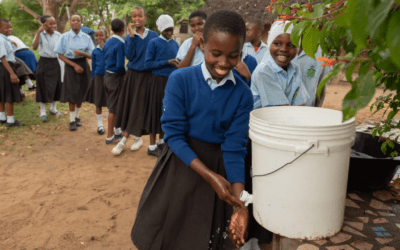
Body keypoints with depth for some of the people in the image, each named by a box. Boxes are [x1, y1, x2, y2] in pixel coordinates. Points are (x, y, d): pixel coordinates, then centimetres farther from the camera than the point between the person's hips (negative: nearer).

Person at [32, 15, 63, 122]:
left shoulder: (58, 35, 1)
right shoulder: (41, 34, -9)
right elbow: (34, 47, -24)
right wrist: (39, 32, -27)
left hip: (55, 62, 4)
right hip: (44, 63, -4)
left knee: (57, 86, 10)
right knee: (44, 88, 2)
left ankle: (53, 108, 30)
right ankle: (43, 112, 15)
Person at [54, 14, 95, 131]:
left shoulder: (86, 37, 0)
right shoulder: (65, 37, -3)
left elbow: (92, 55, 0)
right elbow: (60, 55, -4)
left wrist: (81, 53, -20)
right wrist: (74, 65, -14)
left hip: (83, 65, 2)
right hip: (70, 65, -2)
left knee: (81, 93, 9)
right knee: (72, 94, -3)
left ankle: (77, 117, 27)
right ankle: (72, 120, 9)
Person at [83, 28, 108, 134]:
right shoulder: (95, 51, 5)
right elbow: (93, 67, 10)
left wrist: (104, 48, -17)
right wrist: (91, 80, 10)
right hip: (98, 77, 3)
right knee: (98, 103, 8)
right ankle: (100, 125, 23)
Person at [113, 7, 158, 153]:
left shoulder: (153, 35, 0)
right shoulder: (129, 38, 2)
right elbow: (129, 56, -11)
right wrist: (132, 37, -15)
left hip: (147, 75, -1)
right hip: (133, 75, 1)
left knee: (141, 106, 2)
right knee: (129, 105, 3)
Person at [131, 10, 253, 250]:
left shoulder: (243, 95, -11)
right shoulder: (180, 80, -15)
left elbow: (234, 147, -12)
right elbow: (174, 135, -16)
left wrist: (239, 203, -23)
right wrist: (210, 176, -25)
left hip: (219, 166, 1)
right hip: (180, 164, -1)